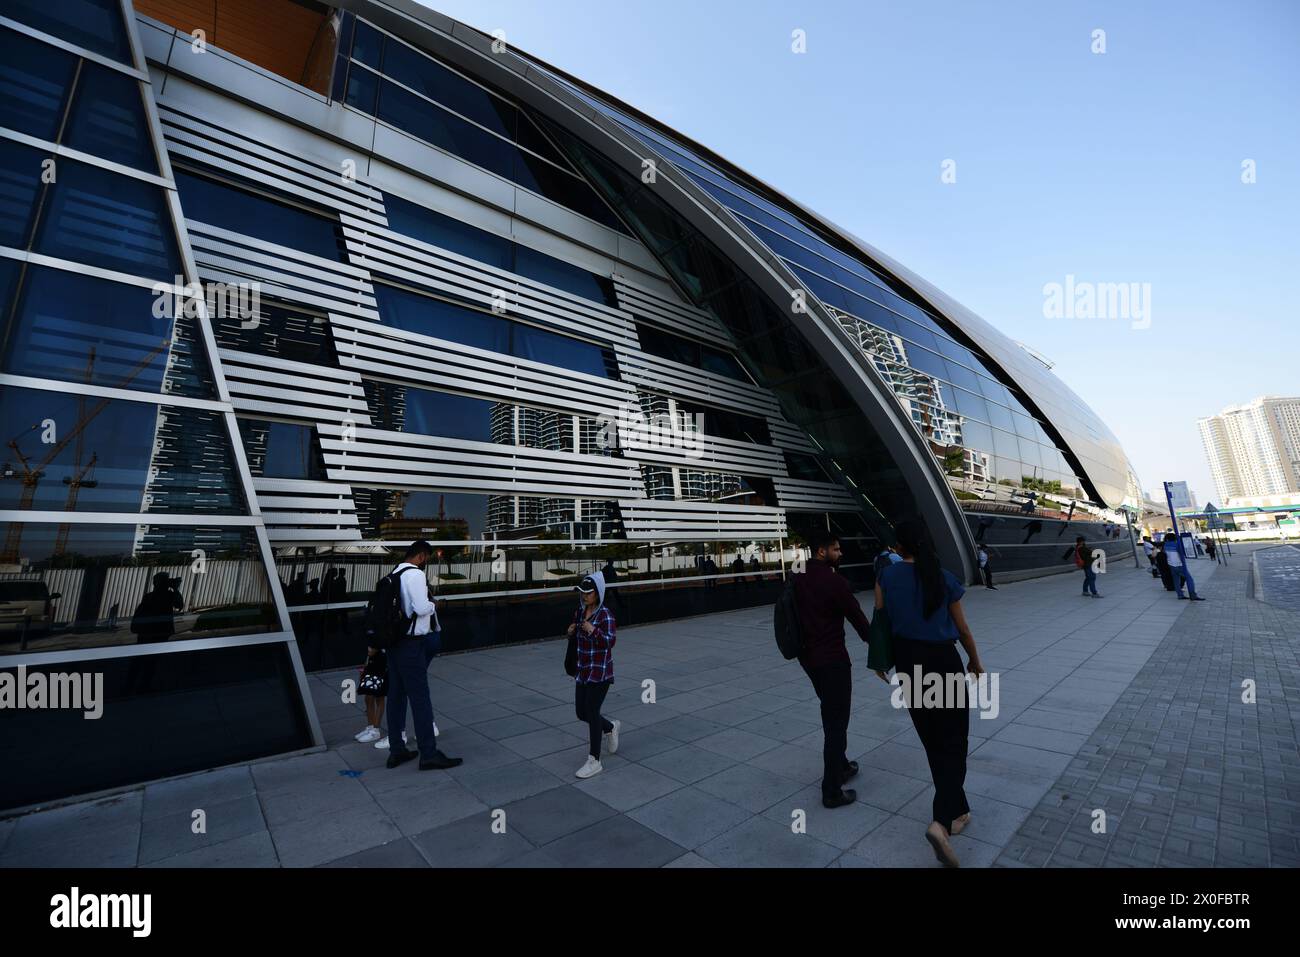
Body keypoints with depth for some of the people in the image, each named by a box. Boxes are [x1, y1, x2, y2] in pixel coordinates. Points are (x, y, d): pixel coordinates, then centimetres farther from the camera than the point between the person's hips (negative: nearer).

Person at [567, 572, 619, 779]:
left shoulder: (605, 615, -15)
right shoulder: (580, 611, 6)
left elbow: (611, 640, -20)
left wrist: (594, 631, -33)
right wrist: (571, 632, -3)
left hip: (600, 671, -7)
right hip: (583, 669, 7)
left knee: (592, 712, -2)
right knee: (581, 712, 13)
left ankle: (594, 761, 14)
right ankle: (611, 727, 40)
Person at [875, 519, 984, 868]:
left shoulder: (886, 577, -8)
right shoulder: (945, 579, -10)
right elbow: (962, 630, 0)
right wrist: (975, 662, 18)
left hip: (908, 663, 2)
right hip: (943, 662, -2)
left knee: (933, 742, 20)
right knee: (953, 742, 7)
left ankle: (957, 812, 34)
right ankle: (941, 821, -8)